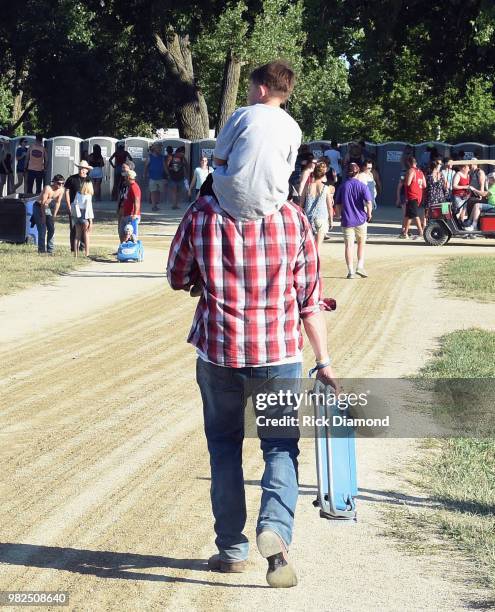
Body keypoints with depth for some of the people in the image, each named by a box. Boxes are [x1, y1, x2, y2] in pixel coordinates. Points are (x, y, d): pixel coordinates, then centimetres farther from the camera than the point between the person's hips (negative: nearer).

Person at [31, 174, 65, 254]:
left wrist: (54, 215, -2)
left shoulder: (61, 190, -8)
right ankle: (41, 250, -10)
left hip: (48, 208, 7)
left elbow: (58, 203, 1)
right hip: (39, 208, -7)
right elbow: (43, 203, -24)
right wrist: (43, 216, -22)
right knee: (42, 229, -13)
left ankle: (50, 250, 8)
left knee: (52, 229, 2)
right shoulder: (48, 188, -26)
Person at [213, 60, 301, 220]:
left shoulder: (242, 114, -4)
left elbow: (218, 159, 2)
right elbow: (287, 171, 10)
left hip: (235, 202, -3)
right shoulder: (293, 128, 3)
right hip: (270, 205, 3)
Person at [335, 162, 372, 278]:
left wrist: (341, 215, 22)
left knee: (349, 246, 1)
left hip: (346, 220, 1)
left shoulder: (342, 186, 5)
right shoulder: (362, 186, -4)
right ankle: (360, 266, 5)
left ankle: (350, 271, -3)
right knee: (361, 243, 16)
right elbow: (368, 202, -14)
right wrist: (369, 214, 2)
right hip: (360, 219, -1)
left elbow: (338, 204, 8)